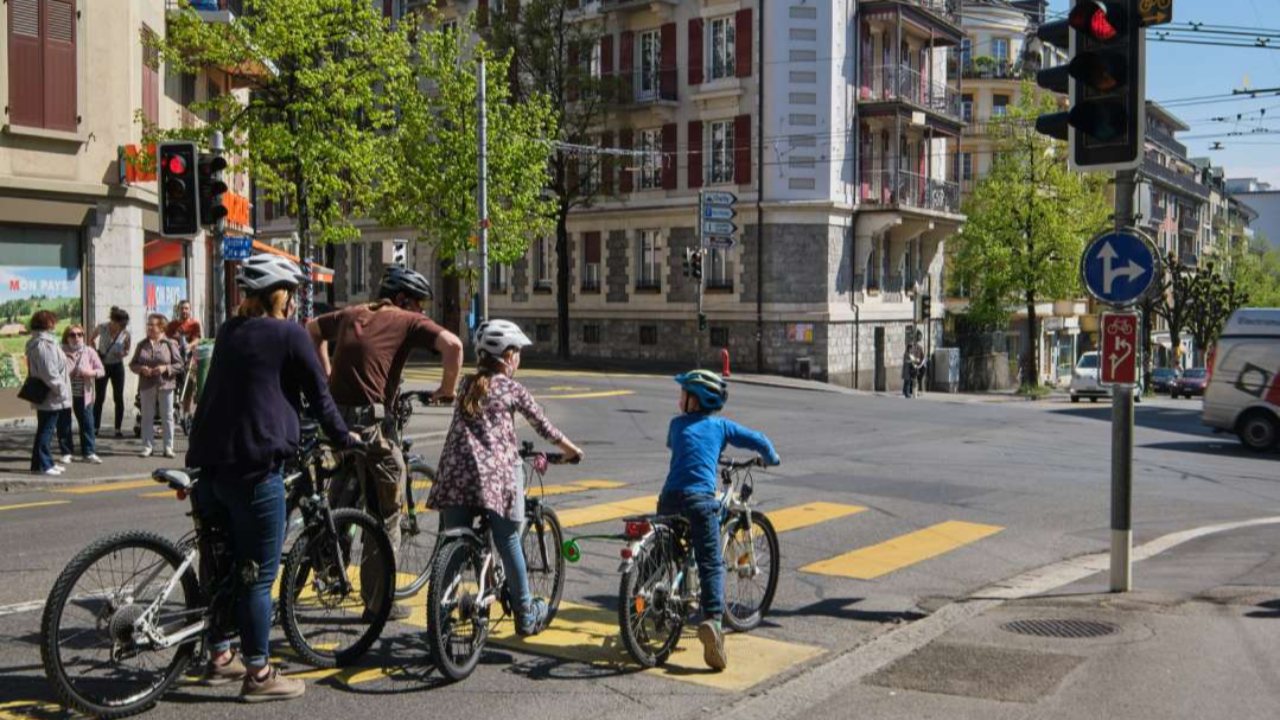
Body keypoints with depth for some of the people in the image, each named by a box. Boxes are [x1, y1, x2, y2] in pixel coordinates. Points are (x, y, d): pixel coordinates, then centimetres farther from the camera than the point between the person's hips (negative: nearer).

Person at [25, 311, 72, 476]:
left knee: (46, 430, 15)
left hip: (45, 394, 10)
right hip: (49, 396, -10)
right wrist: (61, 390, -16)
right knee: (46, 430, -4)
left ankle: (46, 462, 22)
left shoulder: (40, 342, 14)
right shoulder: (43, 344, -19)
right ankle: (42, 464, 0)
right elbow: (49, 372, -23)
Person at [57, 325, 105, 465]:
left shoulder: (89, 352, 4)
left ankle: (89, 452, 12)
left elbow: (101, 370, 2)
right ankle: (66, 453, 17)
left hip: (84, 395, 2)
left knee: (87, 424, 4)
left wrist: (91, 372, -17)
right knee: (64, 424, 5)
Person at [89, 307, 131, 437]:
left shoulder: (125, 333, -13)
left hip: (117, 366, 0)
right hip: (102, 365, 0)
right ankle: (95, 427, 13)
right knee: (99, 398, 4)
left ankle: (118, 428, 6)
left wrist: (122, 354, -20)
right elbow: (91, 339, 7)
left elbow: (128, 350, 1)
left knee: (118, 398, 0)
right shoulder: (102, 328, -13)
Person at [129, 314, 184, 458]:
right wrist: (141, 369, -10)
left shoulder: (170, 344, -1)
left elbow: (179, 364, -2)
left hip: (165, 385, -2)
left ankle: (168, 447, 8)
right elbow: (133, 364, 10)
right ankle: (147, 446, 12)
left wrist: (166, 368, -17)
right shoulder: (142, 345, 7)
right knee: (147, 417, 6)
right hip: (146, 386, 3)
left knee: (167, 417, 2)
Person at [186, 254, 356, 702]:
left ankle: (220, 657, 31)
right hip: (254, 467, -8)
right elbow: (318, 396, -1)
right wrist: (344, 439, 14)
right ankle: (258, 674, 8)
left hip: (210, 462, 8)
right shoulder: (289, 334, -5)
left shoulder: (229, 332, 15)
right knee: (258, 576, 1)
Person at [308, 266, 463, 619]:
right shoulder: (407, 321, 1)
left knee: (344, 493, 27)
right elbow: (452, 344, -15)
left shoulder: (351, 315, 19)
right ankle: (380, 600, 11)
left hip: (335, 415, 6)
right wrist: (448, 388, -1)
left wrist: (327, 374, 38)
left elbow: (313, 329, 36)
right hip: (372, 420, -6)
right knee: (385, 514, 6)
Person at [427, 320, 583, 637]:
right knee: (508, 543, 7)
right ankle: (525, 615, 19)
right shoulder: (512, 388, 4)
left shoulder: (468, 385, 17)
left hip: (456, 474, 4)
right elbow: (542, 425, 13)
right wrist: (570, 449, 29)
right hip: (493, 474, -4)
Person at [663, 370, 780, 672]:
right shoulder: (720, 425, 13)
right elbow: (759, 441, 12)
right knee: (711, 564, -6)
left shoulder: (676, 424, 19)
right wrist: (771, 459, 33)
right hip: (701, 499, -3)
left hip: (669, 498, 3)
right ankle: (712, 619, -25)